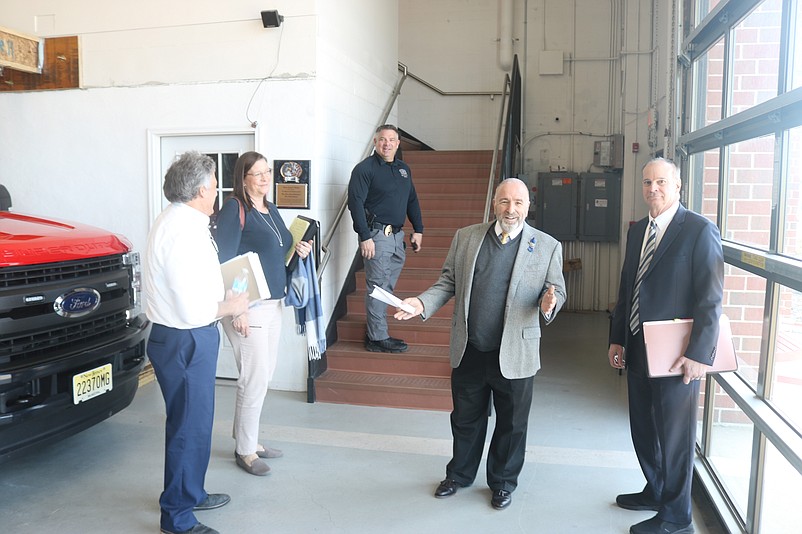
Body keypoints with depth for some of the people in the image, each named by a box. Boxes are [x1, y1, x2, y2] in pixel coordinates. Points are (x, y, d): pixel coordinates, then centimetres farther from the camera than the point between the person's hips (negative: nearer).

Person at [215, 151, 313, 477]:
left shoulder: (271, 210, 13)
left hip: (273, 303, 8)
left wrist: (300, 251, 3)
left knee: (263, 375, 16)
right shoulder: (235, 208, -11)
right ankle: (245, 451, 14)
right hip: (248, 307, -8)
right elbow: (224, 262, -17)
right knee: (254, 379, -2)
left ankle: (249, 439, 31)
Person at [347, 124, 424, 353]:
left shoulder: (403, 168, 15)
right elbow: (356, 203, -14)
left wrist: (418, 230, 14)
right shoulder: (365, 168, -8)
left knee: (387, 287, 12)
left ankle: (375, 331, 23)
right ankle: (378, 338, 5)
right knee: (378, 288, -3)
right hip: (376, 235, -7)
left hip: (397, 235, 8)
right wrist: (365, 237, -20)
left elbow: (412, 200, 21)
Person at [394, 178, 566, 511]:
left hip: (515, 355, -2)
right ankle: (460, 475, 42)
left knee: (511, 424, 15)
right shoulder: (466, 238, 2)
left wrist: (549, 304, -22)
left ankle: (503, 482, 38)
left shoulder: (548, 246, -4)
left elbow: (557, 290, 1)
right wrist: (423, 303, -10)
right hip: (468, 352, 2)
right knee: (465, 419, 19)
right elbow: (448, 282, 6)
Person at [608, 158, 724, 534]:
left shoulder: (700, 231, -11)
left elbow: (711, 299, -15)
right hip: (637, 350, 7)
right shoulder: (637, 231, 11)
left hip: (676, 356, -7)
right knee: (643, 429, 18)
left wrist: (699, 354, -19)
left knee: (675, 435, 6)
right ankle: (655, 492, 40)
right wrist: (616, 338, 12)